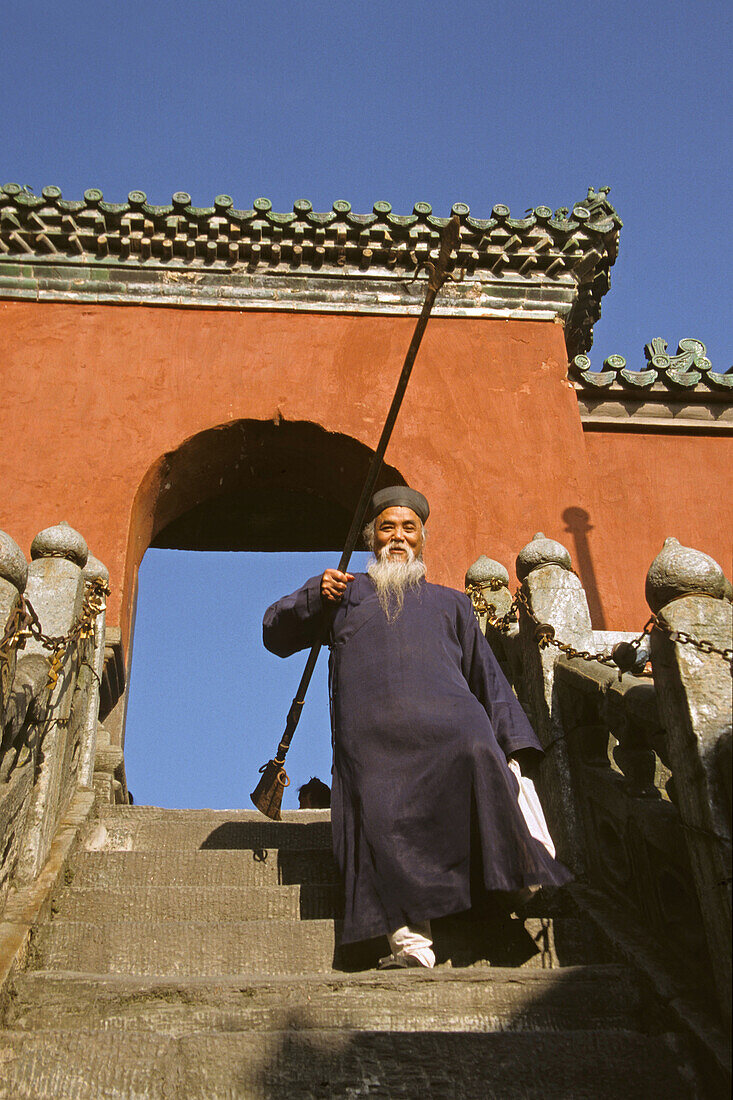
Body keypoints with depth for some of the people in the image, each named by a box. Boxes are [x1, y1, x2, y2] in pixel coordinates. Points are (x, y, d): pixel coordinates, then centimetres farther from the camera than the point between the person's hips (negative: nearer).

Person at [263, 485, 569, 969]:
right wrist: (315, 596, 7)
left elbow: (489, 678, 27)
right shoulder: (346, 594, 32)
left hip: (445, 716, 1)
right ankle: (410, 938, -28)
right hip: (372, 737, 0)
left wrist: (514, 744, 13)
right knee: (384, 817, -24)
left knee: (477, 756, -32)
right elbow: (275, 634, 26)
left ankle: (518, 875, -31)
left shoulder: (450, 602, 34)